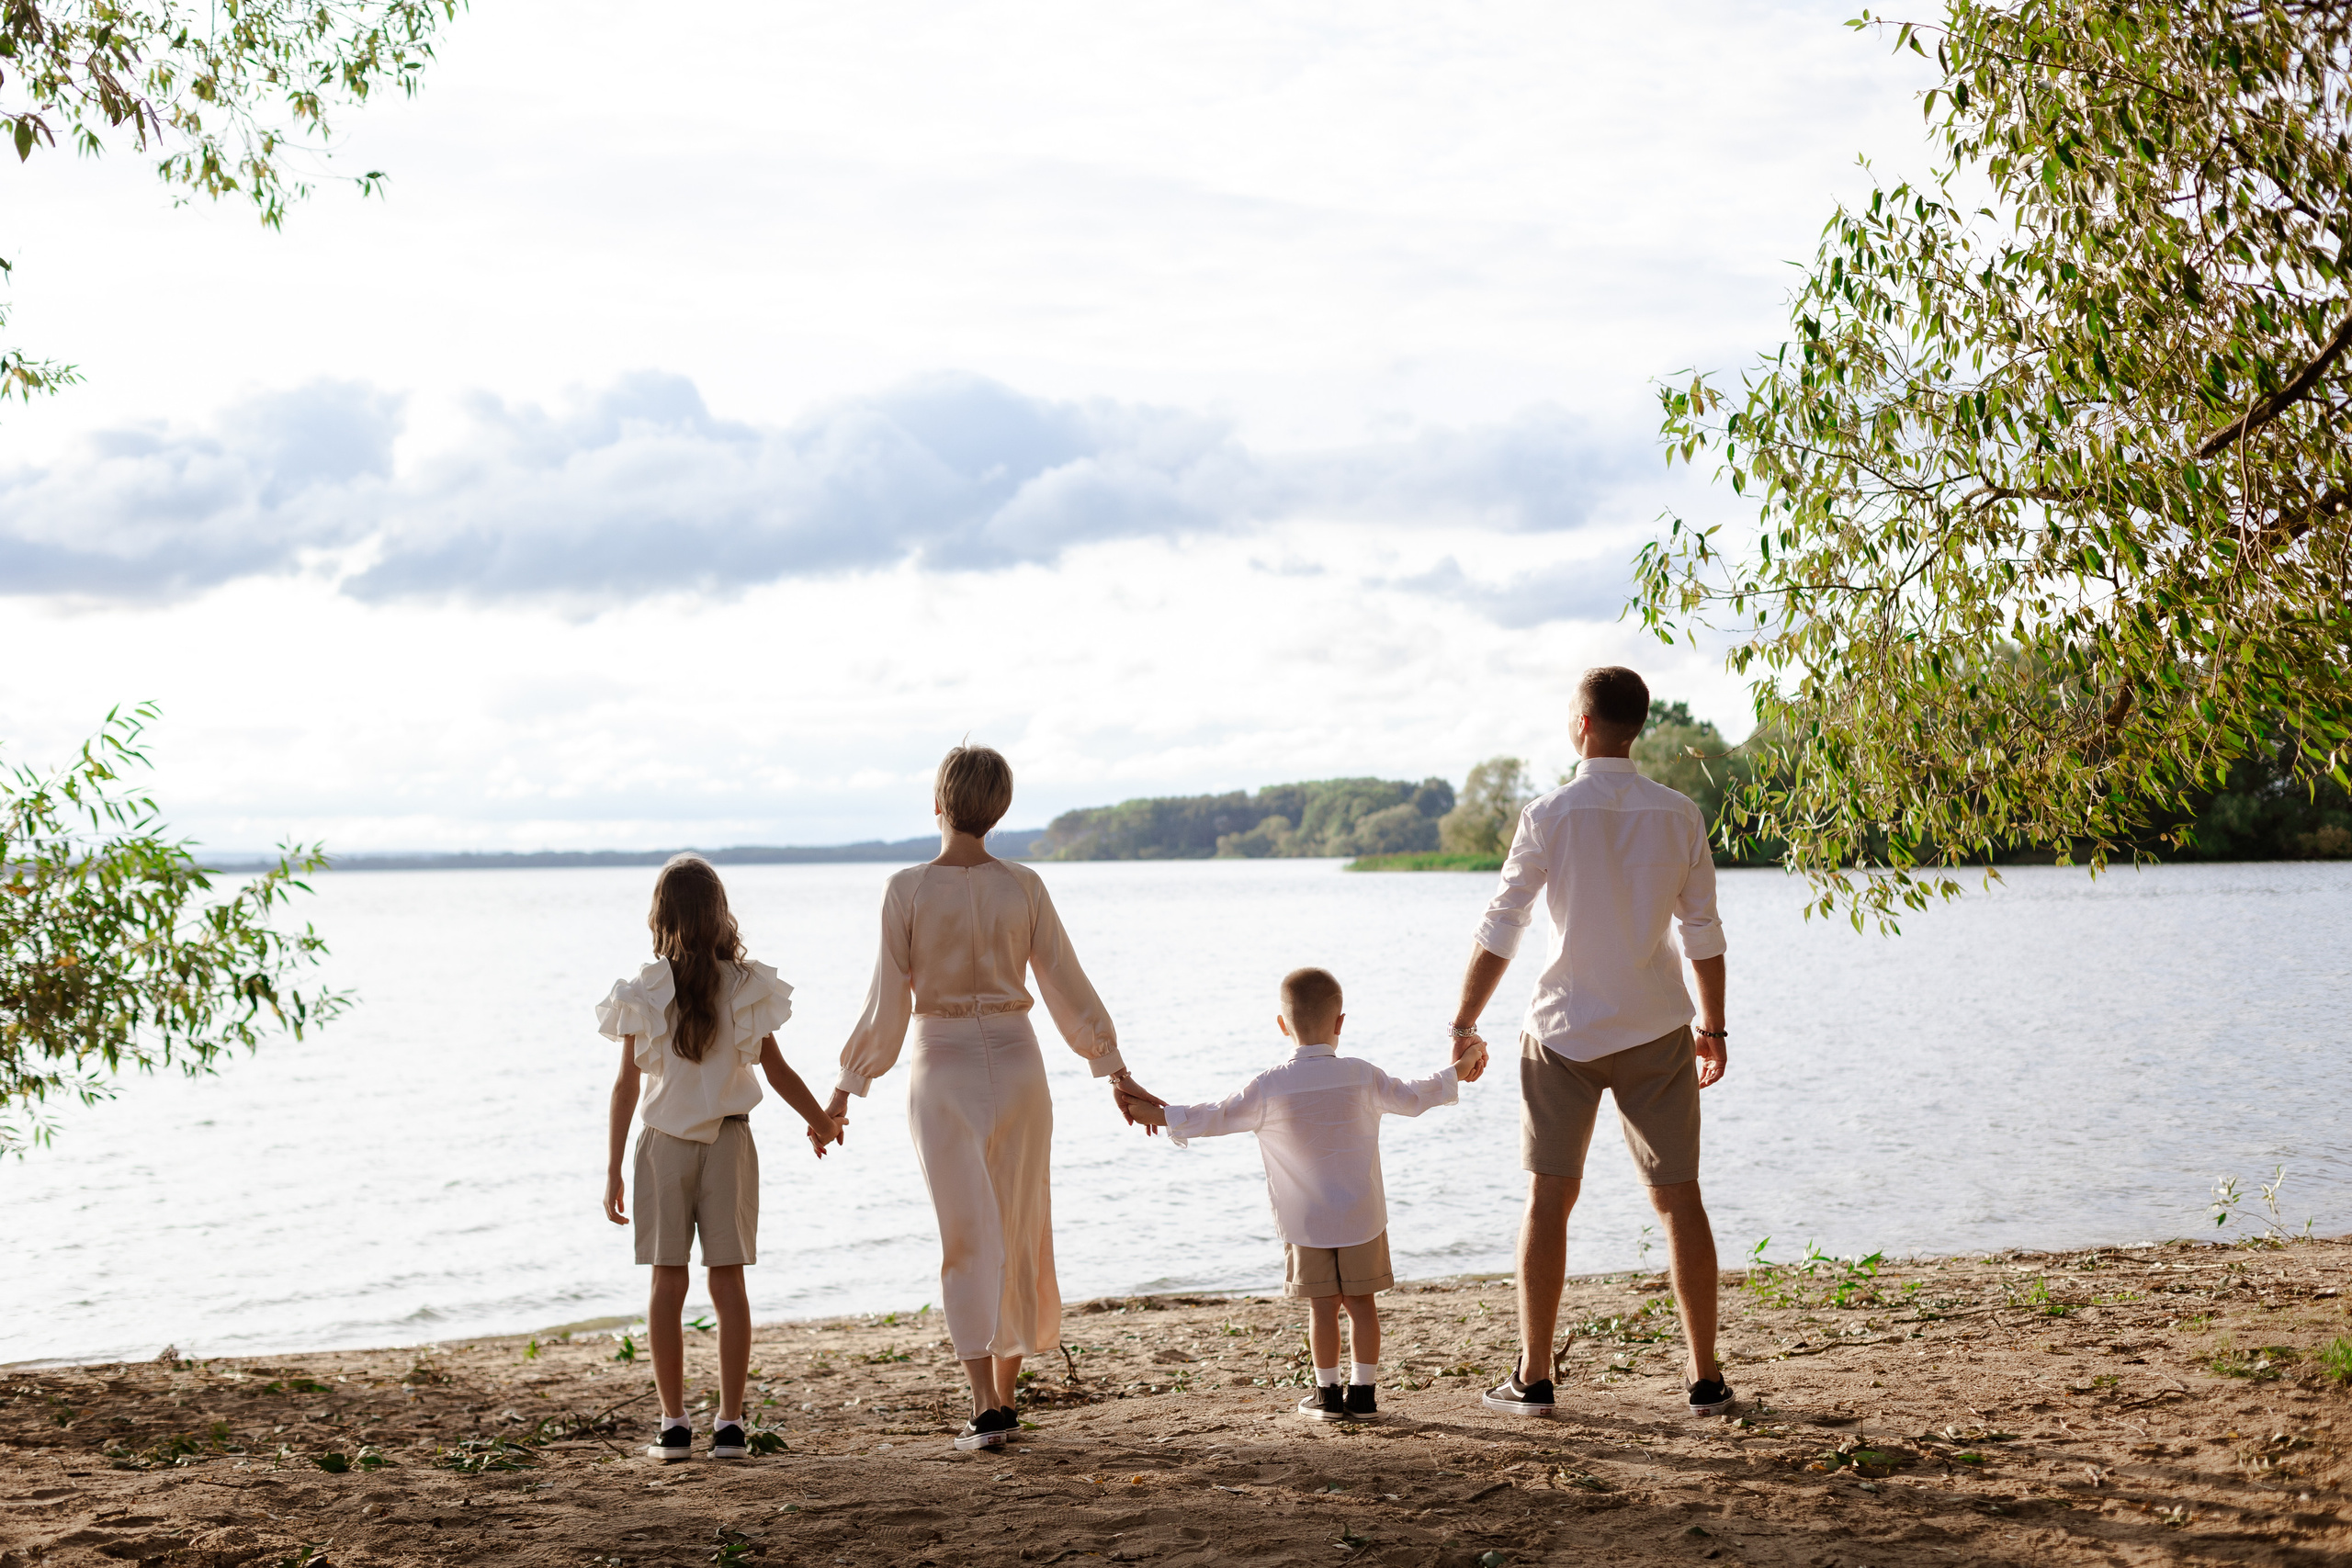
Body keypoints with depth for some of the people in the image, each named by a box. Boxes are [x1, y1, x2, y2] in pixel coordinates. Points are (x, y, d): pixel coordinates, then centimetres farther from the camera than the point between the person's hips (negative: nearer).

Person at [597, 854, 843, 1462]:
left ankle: (674, 1424, 5)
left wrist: (614, 1168, 0)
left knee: (668, 1282, 5)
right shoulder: (745, 986, -3)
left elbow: (626, 1084, -5)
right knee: (728, 1280, 4)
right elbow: (778, 1072, 0)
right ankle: (729, 1423, 2)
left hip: (664, 1144, 0)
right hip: (728, 1139, 0)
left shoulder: (644, 993, -5)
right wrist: (821, 1121, 17)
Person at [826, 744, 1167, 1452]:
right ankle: (1005, 1393, 23)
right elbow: (1068, 989, 1)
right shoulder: (1024, 887, -4)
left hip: (940, 1069, -2)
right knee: (1020, 1233, 15)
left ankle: (987, 1407, -6)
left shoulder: (907, 890, -10)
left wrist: (847, 1087, 2)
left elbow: (887, 1005, -9)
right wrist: (1118, 1073, 12)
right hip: (1015, 1062, 2)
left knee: (967, 1240, 4)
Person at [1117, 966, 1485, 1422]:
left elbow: (1218, 1117, -7)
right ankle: (1362, 1392, 10)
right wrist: (1456, 1074, 24)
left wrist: (1160, 1116, 4)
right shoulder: (1362, 1077, -5)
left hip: (1305, 1222, -1)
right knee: (1361, 1300, 8)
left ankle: (1328, 1394, 12)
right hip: (1363, 1216, 1)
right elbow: (1411, 1098, 8)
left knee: (1322, 1304, 7)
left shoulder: (1269, 1087, -12)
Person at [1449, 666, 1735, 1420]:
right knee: (1679, 1197, 6)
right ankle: (1706, 1378, 8)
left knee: (1550, 1196, 7)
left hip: (1564, 1030, -2)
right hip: (1656, 1031, 2)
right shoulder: (1679, 816, -1)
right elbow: (1703, 934, 4)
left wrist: (1463, 1026, -1)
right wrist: (1713, 1028, 15)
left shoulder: (1549, 815, -9)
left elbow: (1499, 931, -9)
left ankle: (1533, 1377, 8)